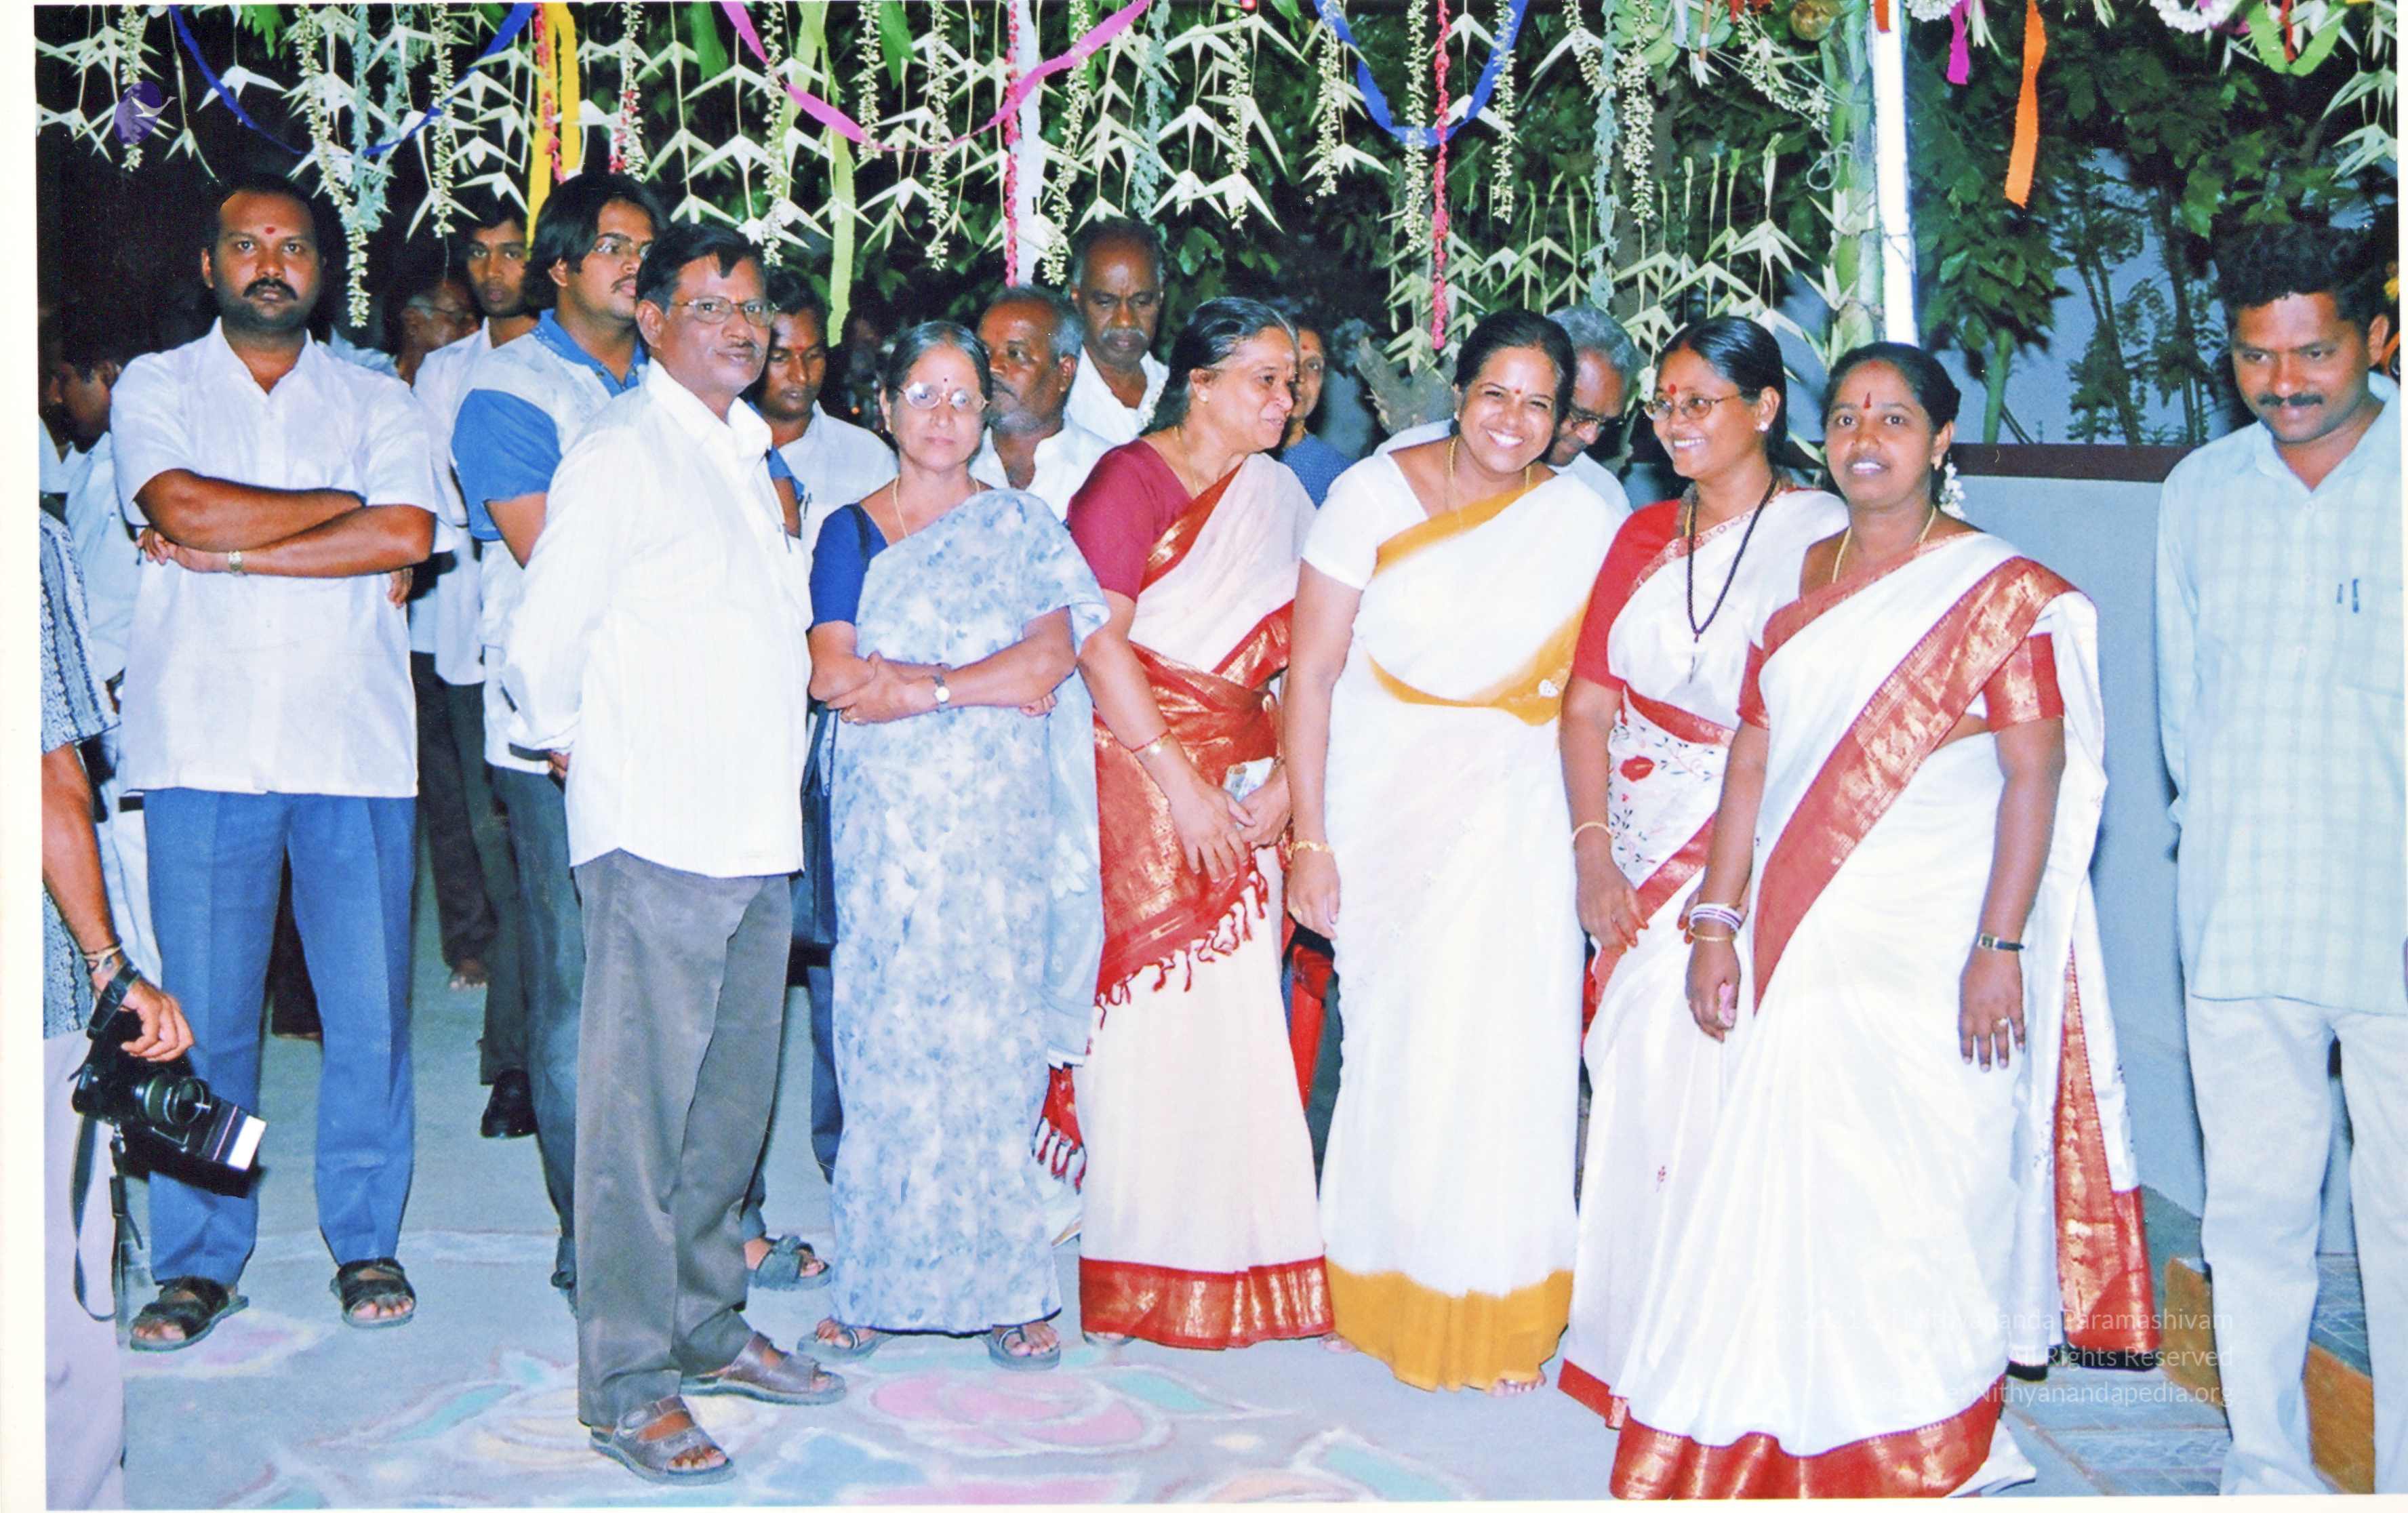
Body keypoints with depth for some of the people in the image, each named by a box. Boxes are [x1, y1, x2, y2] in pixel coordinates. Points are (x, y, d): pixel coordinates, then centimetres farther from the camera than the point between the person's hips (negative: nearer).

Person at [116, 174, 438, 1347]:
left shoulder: (378, 402, 13)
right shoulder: (155, 387, 11)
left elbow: (408, 535, -6)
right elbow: (181, 509, -9)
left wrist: (231, 552, -9)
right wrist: (344, 505, -3)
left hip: (355, 742, 1)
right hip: (203, 743, -1)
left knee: (369, 1008, 3)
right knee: (200, 1017, 1)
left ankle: (366, 1241, 18)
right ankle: (197, 1260, 13)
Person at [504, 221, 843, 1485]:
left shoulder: (748, 455, 19)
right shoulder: (620, 453, -6)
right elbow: (540, 644, -8)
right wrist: (574, 745, 5)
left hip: (758, 830, 8)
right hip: (659, 831, -8)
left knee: (732, 1097, 15)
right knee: (641, 1107, -4)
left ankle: (706, 1326, 28)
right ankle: (626, 1382, 3)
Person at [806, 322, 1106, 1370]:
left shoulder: (1022, 525, 9)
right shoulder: (850, 533, 11)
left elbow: (1052, 655, -4)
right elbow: (832, 672, -4)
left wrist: (913, 686, -8)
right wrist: (990, 682, -10)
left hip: (999, 815, -1)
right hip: (885, 819, 1)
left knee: (995, 1037, -1)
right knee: (885, 1040, -1)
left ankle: (1004, 1285, 6)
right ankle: (881, 1283, 8)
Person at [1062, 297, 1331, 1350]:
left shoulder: (1279, 493, 13)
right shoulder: (1129, 479, -3)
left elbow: (1301, 659, 11)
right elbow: (1100, 641, -11)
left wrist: (1285, 780, -3)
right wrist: (1184, 785, -13)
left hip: (1238, 792, 5)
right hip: (1135, 776, -5)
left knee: (1237, 1018, 3)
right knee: (1143, 1015, -4)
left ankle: (1233, 1255, 13)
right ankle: (1130, 1261, 8)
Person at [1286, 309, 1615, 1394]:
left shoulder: (1583, 521, 0)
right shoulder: (1374, 494, -4)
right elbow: (1311, 672, -5)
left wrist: (1592, 840, -3)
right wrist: (1309, 840, -8)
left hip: (1508, 820, 1)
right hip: (1378, 811, 0)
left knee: (1496, 1050, -3)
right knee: (1387, 1045, 7)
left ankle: (1490, 1307, 15)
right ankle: (1382, 1283, 27)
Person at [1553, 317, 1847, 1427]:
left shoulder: (1823, 536, -6)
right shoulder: (1644, 537, 13)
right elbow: (1588, 703, 9)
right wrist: (1594, 855, -2)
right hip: (1640, 850, 5)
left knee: (1719, 1091, -6)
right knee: (1631, 1076, 6)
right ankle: (1620, 1342, 19)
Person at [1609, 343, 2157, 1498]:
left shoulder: (1999, 591, -3)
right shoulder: (1800, 582, 12)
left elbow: (2035, 773, -9)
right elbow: (1752, 759, 12)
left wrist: (2002, 946, -16)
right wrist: (1716, 922, 7)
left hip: (1929, 946, -4)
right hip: (1802, 942, 5)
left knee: (1920, 1180, -1)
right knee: (1787, 1181, 6)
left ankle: (1931, 1448, 18)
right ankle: (1790, 1442, 20)